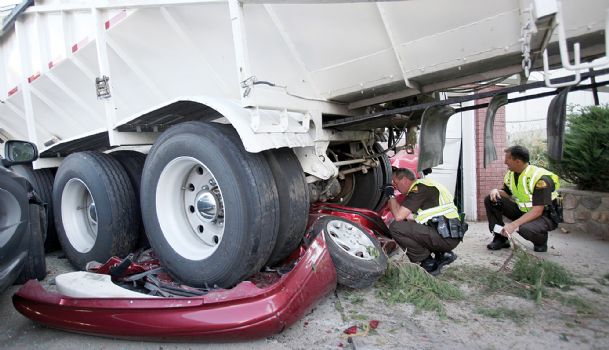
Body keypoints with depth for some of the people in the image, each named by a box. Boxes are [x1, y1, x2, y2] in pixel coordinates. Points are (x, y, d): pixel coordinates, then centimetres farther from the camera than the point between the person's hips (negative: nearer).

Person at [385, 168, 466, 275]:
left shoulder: (419, 189, -10)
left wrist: (391, 196, 1)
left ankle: (429, 263, -4)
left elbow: (399, 216, -15)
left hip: (446, 237, -10)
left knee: (396, 227, -16)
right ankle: (442, 254, 15)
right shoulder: (423, 186, 20)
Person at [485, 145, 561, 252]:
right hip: (522, 211, 7)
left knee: (525, 229, -39)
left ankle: (541, 241, -1)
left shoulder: (540, 178, -25)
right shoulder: (510, 174, -3)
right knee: (491, 200, -9)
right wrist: (496, 191, -14)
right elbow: (507, 194, 11)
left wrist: (514, 224, -39)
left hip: (544, 215, -7)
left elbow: (537, 211, -30)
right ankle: (500, 238, -2)